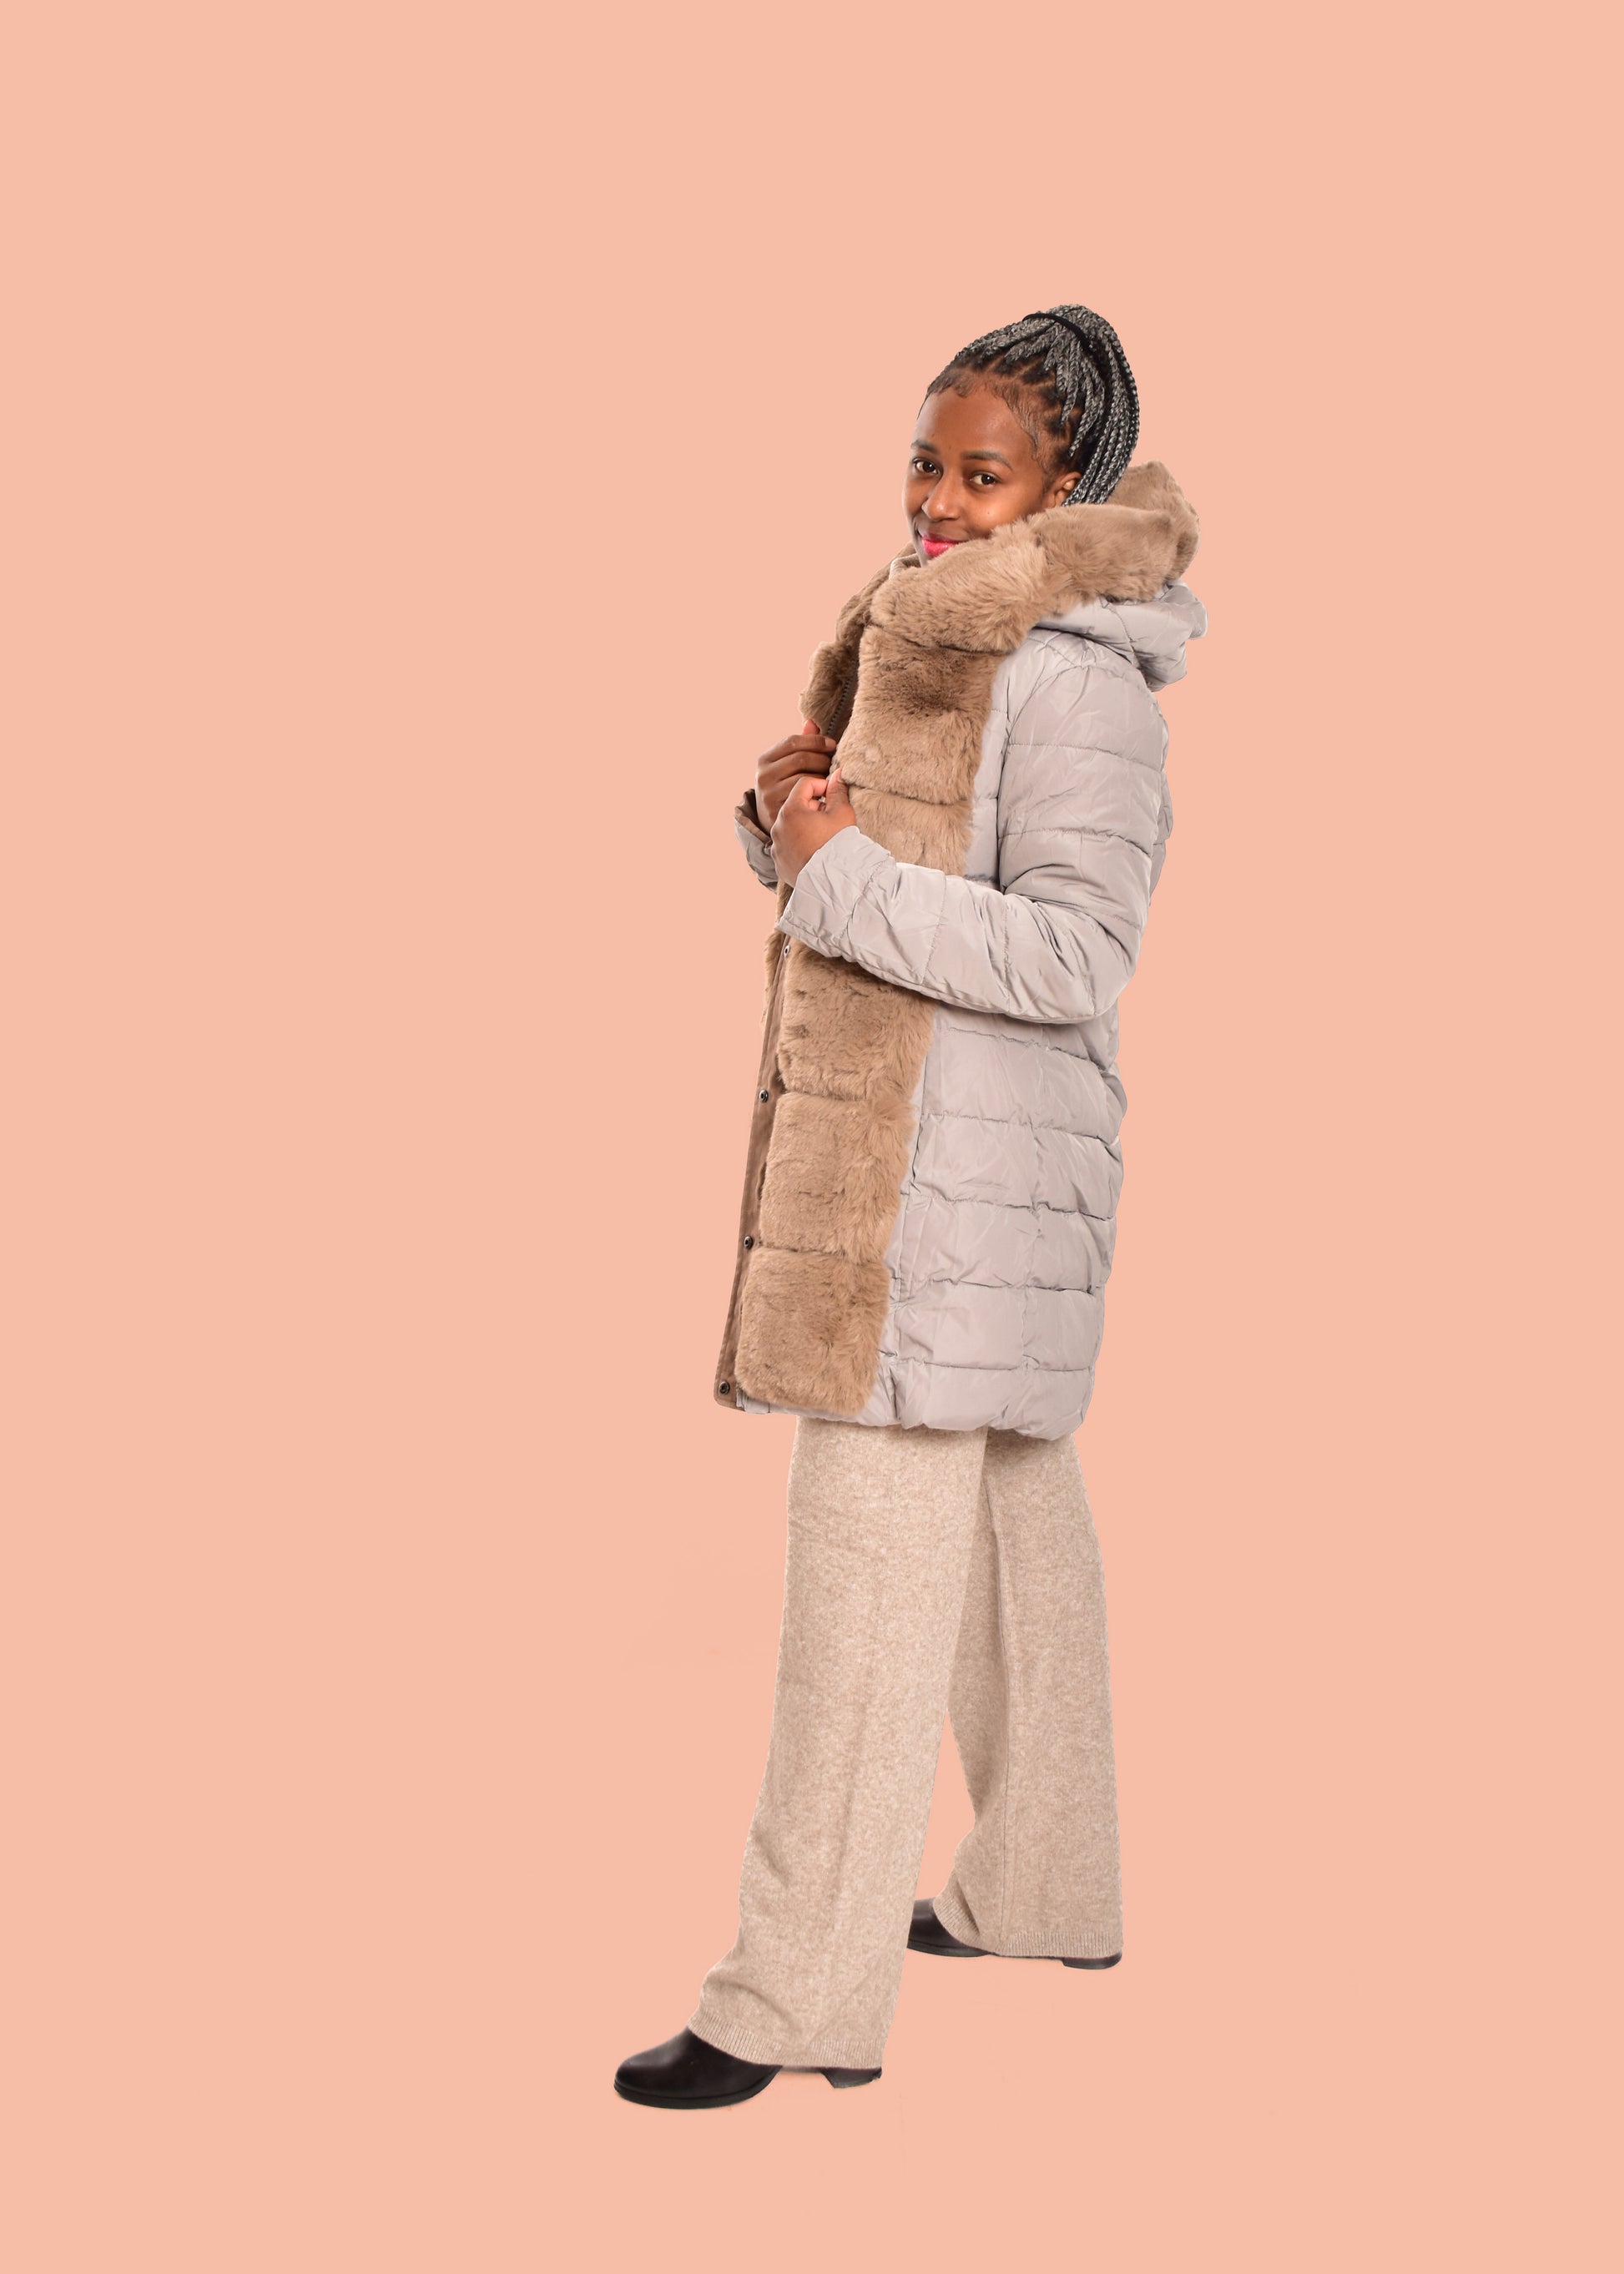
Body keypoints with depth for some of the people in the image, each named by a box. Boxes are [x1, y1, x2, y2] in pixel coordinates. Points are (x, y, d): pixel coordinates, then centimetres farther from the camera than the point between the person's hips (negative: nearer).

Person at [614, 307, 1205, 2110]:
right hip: (885, 1152, 10)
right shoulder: (934, 647, 15)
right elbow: (850, 881, 23)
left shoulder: (1072, 680, -15)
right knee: (1008, 1525, 18)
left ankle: (801, 1995, -3)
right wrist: (788, 809, 1)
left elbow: (1075, 957, -22)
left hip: (956, 1172, -10)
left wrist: (844, 874, -20)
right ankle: (1046, 1890, 32)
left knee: (872, 1563, -9)